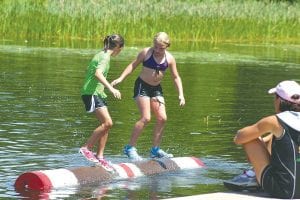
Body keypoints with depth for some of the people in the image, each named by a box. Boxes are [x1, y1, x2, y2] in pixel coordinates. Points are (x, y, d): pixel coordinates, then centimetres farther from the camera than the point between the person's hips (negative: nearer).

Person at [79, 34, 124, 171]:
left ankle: (99, 157, 9)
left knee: (106, 124, 7)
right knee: (107, 123, -18)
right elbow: (98, 73, -30)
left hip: (97, 93, 11)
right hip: (92, 93, -11)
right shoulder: (105, 57, -13)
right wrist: (111, 88, -38)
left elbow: (90, 71, 26)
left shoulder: (101, 55, 17)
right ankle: (87, 148, -12)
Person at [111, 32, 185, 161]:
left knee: (162, 118, -3)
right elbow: (133, 65, -2)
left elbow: (176, 77, 5)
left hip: (156, 88, 5)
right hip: (142, 86, -5)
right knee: (146, 118, -16)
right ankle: (130, 148, -10)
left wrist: (181, 94, -3)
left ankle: (155, 149, 10)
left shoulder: (169, 58, -3)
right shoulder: (146, 53, -12)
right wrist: (121, 78, -10)